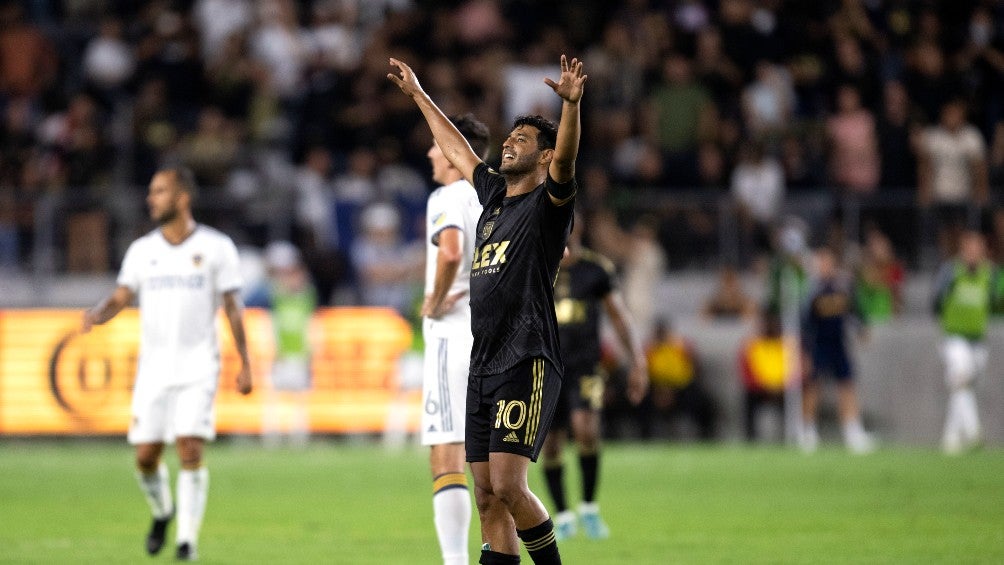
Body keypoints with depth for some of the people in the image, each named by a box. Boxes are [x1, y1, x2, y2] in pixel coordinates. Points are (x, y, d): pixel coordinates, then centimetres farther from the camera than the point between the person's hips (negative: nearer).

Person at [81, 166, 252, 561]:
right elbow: (121, 297, 4)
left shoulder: (216, 247, 0)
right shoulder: (142, 250, 9)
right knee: (146, 457, 0)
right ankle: (162, 511, 31)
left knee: (190, 450, -15)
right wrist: (98, 314, -20)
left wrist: (245, 364, -2)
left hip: (198, 366, -3)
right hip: (153, 366, 3)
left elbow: (233, 307, 1)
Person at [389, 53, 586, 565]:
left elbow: (565, 160, -22)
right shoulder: (495, 196, 19)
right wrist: (418, 95, 42)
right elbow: (456, 150, 34)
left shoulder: (547, 202, -2)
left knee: (508, 487, -17)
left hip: (527, 365, -8)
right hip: (482, 367, 8)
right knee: (487, 495, 4)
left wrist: (571, 104, -39)